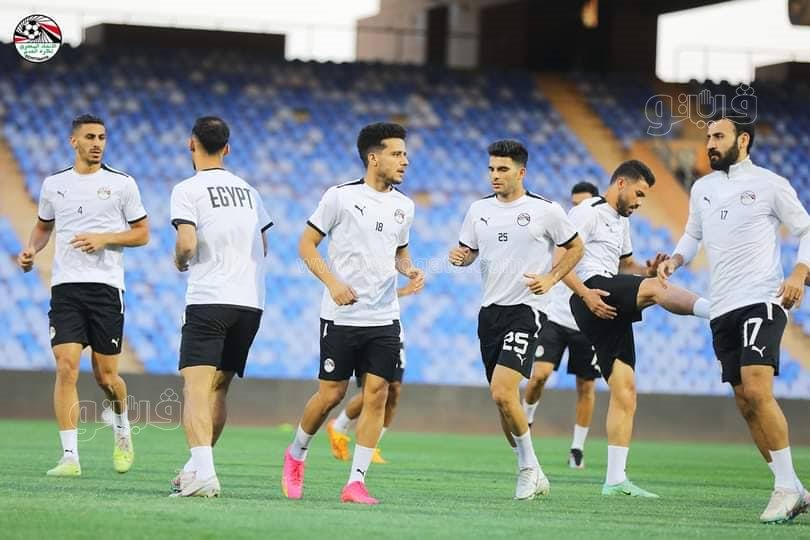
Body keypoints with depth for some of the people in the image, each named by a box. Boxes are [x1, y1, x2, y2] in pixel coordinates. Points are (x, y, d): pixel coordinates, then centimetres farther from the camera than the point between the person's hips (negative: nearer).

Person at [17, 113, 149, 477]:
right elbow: (43, 226, 25)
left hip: (106, 287, -1)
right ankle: (70, 457, -12)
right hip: (65, 286, 1)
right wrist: (31, 250, 5)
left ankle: (122, 427, 35)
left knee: (105, 375, 2)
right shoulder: (53, 184, 10)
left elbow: (142, 233, 5)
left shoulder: (122, 184, 3)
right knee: (66, 368, -12)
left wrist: (104, 238, -10)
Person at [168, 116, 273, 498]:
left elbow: (187, 244, -15)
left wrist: (180, 262, 6)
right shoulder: (248, 191, 16)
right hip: (251, 301, 6)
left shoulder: (188, 190, -4)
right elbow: (262, 248, 20)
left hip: (208, 299, -6)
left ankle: (203, 473, -29)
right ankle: (197, 469, 20)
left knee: (196, 387, -13)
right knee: (218, 388, 15)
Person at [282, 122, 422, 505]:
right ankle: (295, 455, 27)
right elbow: (306, 245, -4)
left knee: (377, 394, -6)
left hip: (384, 318, 4)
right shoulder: (340, 196, -7)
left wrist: (408, 269, 2)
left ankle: (356, 482, -2)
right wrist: (333, 283, -17)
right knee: (331, 393, 0)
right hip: (341, 316, -4)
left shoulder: (403, 206, 9)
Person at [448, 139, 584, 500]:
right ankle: (533, 476, 21)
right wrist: (460, 256, -4)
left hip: (526, 310, -6)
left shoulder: (545, 211, -4)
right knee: (503, 401, 7)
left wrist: (551, 279, -6)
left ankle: (528, 466, -2)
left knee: (502, 392, -21)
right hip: (490, 310, 6)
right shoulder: (479, 209, 8)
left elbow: (575, 247, 7)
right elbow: (468, 251, 20)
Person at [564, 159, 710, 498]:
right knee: (655, 289, -32)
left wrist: (646, 270, 16)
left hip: (613, 311, 9)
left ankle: (615, 480, 0)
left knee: (625, 393, 1)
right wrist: (585, 294, -20)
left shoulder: (621, 221, 29)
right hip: (593, 289, -9)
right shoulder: (588, 213, -1)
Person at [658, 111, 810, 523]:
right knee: (745, 404, 4)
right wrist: (675, 259, 8)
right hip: (722, 310, 7)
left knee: (757, 391, -22)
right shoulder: (702, 189, 14)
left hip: (762, 301, -7)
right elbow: (693, 234, 28)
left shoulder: (769, 184, -2)